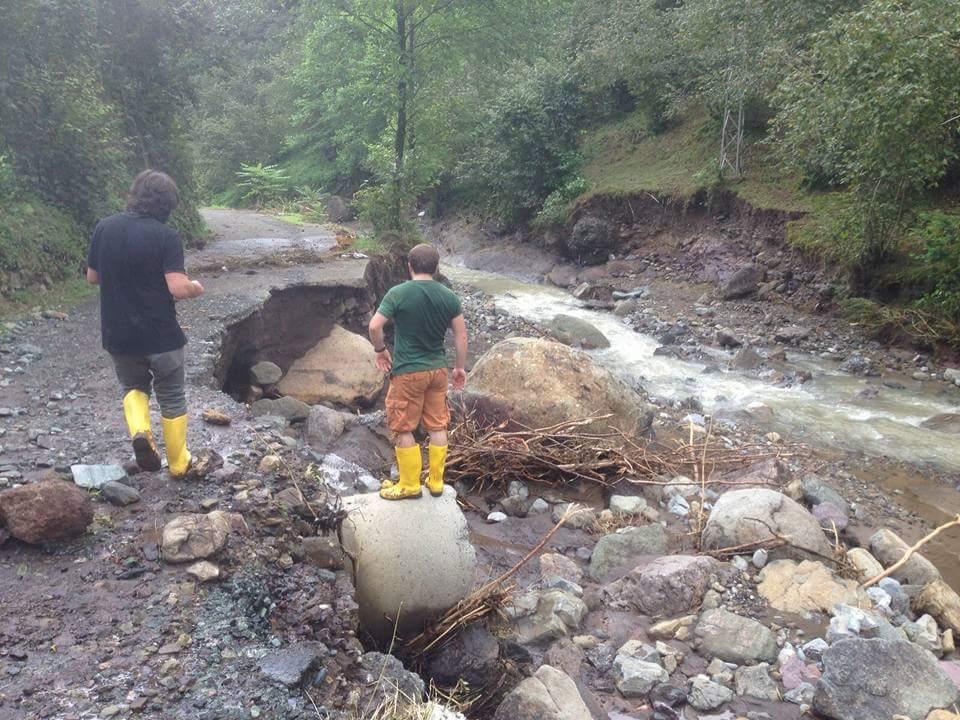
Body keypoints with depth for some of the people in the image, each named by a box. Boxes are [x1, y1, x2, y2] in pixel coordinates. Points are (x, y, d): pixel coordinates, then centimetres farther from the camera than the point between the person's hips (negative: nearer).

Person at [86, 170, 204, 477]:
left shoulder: (104, 228, -2)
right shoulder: (166, 236, -16)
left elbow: (92, 277, 8)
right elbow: (178, 288, -23)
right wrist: (196, 288, -1)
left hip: (117, 336, 4)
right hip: (161, 336, -3)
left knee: (134, 387, 27)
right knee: (172, 399, 15)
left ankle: (139, 431, 0)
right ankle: (178, 463, 26)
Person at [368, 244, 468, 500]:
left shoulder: (398, 293, -13)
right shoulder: (448, 296, -1)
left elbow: (374, 326, -17)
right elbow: (461, 334, 2)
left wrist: (380, 350, 1)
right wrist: (460, 367, 12)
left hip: (408, 372, -4)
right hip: (438, 369, 5)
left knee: (404, 430, 9)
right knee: (437, 427, 14)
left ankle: (410, 485, 18)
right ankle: (436, 482, 25)